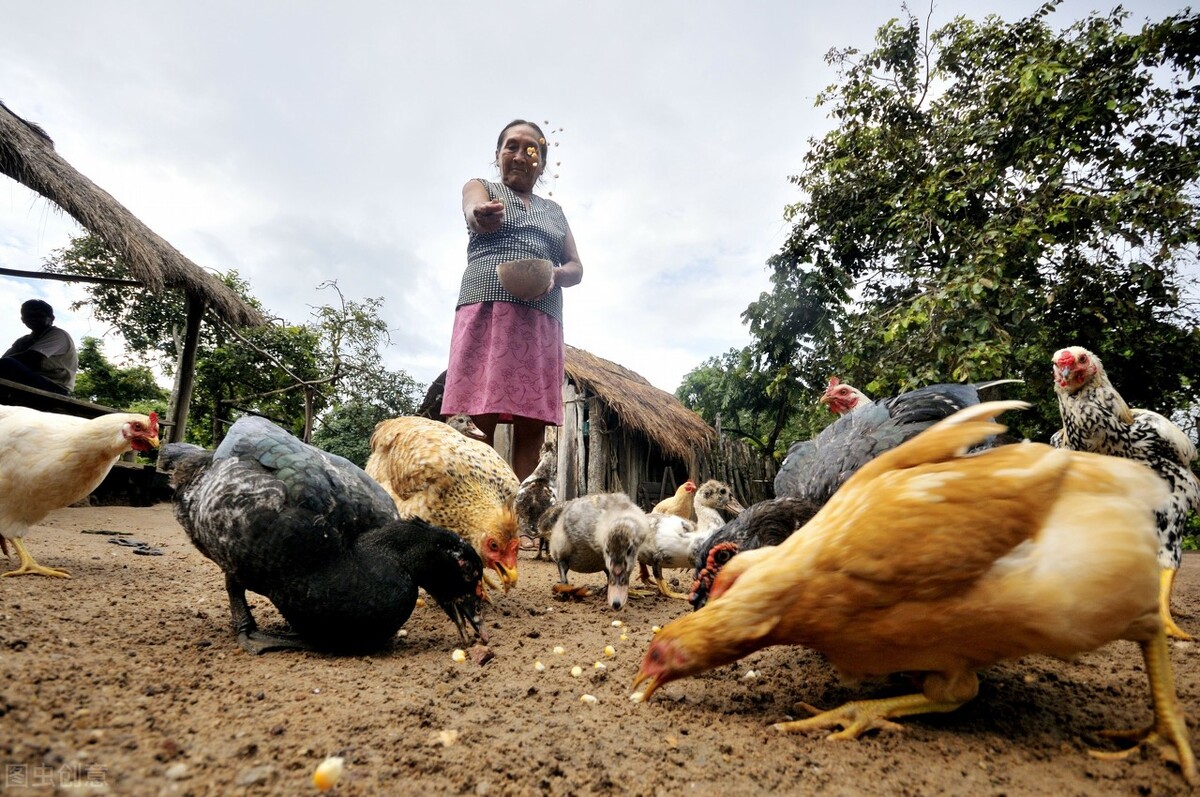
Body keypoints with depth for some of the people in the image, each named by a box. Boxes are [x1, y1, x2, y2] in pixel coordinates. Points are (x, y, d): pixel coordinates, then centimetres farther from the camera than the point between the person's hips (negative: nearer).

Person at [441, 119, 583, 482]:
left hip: (541, 321, 4)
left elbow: (576, 267, 17)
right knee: (478, 424, -15)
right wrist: (482, 215, -33)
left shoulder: (553, 210, 27)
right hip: (488, 310, -3)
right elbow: (474, 211, -8)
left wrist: (555, 274, -7)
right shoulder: (480, 187, 17)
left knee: (532, 428, -6)